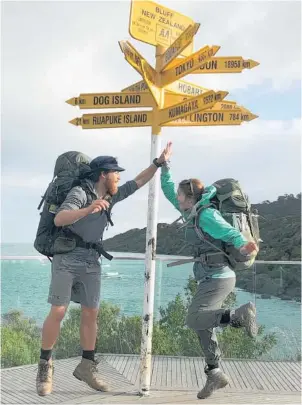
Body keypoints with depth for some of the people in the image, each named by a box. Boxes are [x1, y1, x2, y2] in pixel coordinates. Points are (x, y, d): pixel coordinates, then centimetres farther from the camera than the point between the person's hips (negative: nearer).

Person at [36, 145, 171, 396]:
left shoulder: (111, 196, 11)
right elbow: (59, 220, -25)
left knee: (91, 313, 3)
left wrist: (159, 163, 13)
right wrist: (88, 210, -40)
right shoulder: (80, 193, -11)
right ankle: (45, 366, 6)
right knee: (58, 312, -7)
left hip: (92, 262, 7)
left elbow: (138, 183, 19)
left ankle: (87, 366, 13)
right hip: (67, 258, -6)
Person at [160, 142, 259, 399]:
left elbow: (227, 231, -33)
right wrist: (165, 164, 17)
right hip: (213, 278, 9)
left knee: (194, 320, -17)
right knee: (203, 325, 10)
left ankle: (241, 315, -15)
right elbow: (168, 190, 20)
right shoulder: (191, 212, 11)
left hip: (217, 277, -9)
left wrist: (242, 245, -52)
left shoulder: (206, 214, -15)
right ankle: (214, 374, 17)